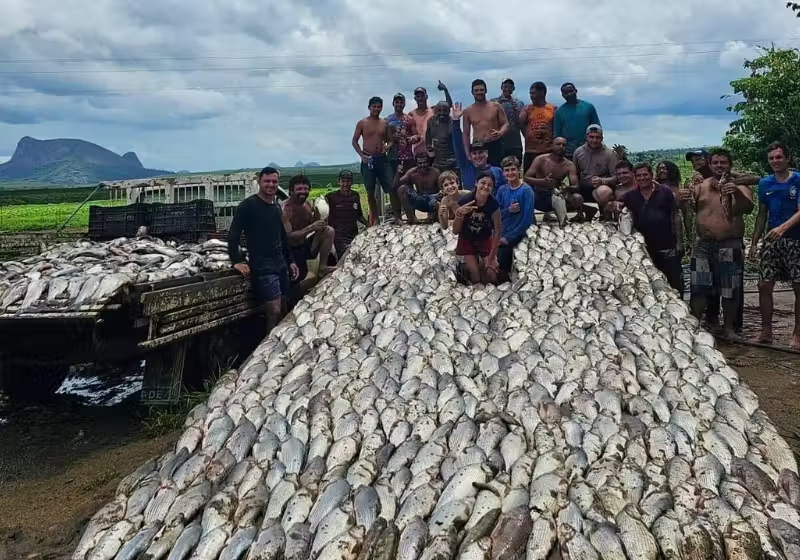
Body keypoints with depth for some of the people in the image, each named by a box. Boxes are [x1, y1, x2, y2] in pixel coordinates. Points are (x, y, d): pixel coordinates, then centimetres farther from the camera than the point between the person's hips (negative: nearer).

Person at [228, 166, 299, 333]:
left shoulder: (277, 206, 15)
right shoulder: (248, 205, -8)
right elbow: (233, 235, -11)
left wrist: (290, 261, 19)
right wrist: (236, 261, -17)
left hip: (281, 265, 8)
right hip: (262, 267, -8)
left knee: (283, 310, 9)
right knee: (274, 311, -13)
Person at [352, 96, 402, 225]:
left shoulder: (385, 124, 9)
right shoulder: (362, 123, 2)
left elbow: (390, 140, 13)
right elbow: (354, 141, 3)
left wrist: (388, 146, -10)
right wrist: (361, 155, -10)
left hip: (382, 158, 2)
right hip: (368, 160, -1)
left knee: (392, 187, -8)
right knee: (370, 191, 4)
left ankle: (397, 216, -2)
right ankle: (374, 218, 15)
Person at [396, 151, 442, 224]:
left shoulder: (435, 172, -14)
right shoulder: (412, 172, -7)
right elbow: (396, 186, -8)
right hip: (419, 200, 3)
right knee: (402, 188, -18)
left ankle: (432, 216, 0)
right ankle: (411, 217, -11)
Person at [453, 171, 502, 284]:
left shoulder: (493, 204, -22)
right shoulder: (464, 202, -25)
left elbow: (497, 231, -13)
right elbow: (455, 231, -19)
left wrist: (491, 258, -13)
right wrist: (459, 214, -39)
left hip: (485, 240, 1)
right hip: (467, 241, -1)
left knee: (491, 276, -11)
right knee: (475, 277, -13)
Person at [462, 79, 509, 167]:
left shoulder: (496, 106, 6)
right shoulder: (468, 111, 9)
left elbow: (505, 123, 6)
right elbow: (466, 133, 11)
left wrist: (500, 133, -18)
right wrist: (467, 152, 2)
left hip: (495, 146, -1)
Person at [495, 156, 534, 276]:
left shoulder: (526, 190, -9)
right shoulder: (502, 190, 6)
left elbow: (527, 219, -14)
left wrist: (509, 237, -16)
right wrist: (508, 210, -14)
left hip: (518, 232, -5)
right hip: (502, 232, 5)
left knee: (501, 254, -20)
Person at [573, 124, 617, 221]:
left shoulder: (609, 153, -6)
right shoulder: (578, 152, 5)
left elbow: (616, 177, -9)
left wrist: (602, 180, -27)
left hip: (601, 187, -5)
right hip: (582, 188, 5)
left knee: (604, 192, -40)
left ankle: (603, 212, -3)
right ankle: (589, 210, 9)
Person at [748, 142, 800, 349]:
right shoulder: (765, 183, 8)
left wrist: (783, 227, -31)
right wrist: (754, 242, 9)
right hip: (772, 241, 4)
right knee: (764, 286, 2)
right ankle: (766, 332, 13)